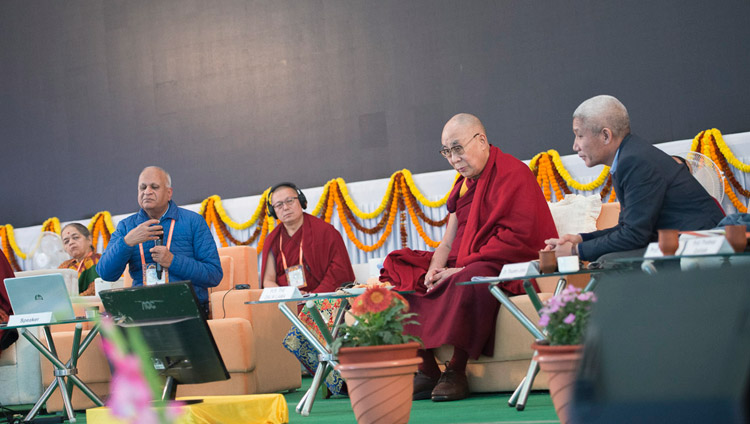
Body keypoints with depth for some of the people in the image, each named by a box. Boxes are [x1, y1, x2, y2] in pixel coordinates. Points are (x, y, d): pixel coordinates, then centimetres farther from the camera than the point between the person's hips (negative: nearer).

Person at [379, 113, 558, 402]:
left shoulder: (513, 174, -8)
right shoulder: (465, 183, 18)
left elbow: (514, 239, -18)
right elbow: (448, 242, 15)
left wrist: (462, 268, -21)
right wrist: (435, 270, -8)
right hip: (464, 267, 9)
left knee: (471, 280, -39)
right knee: (401, 277, -7)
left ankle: (456, 372, -28)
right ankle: (426, 370, -14)